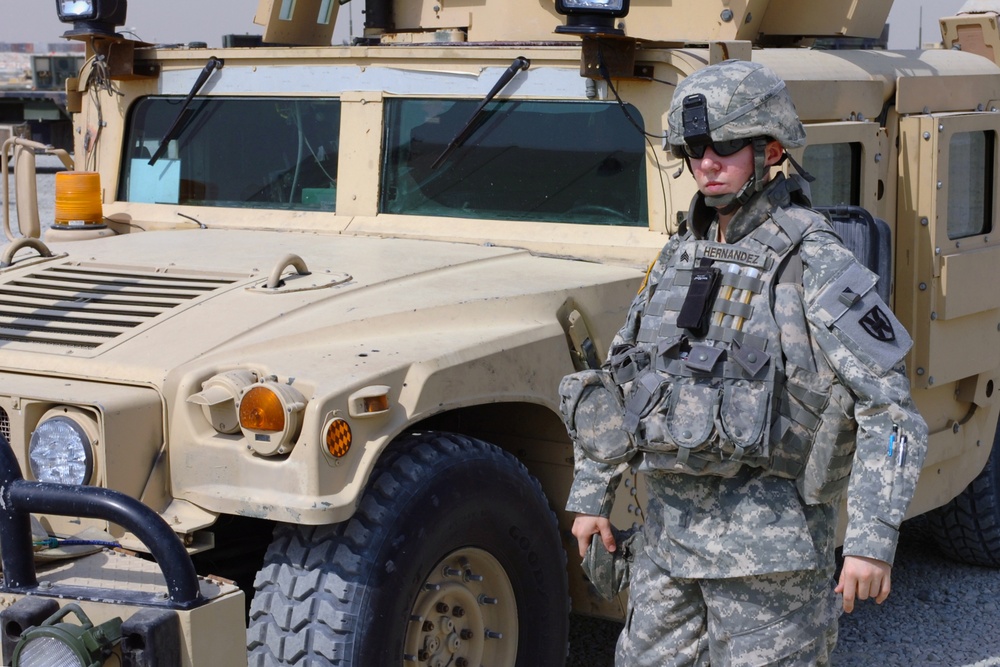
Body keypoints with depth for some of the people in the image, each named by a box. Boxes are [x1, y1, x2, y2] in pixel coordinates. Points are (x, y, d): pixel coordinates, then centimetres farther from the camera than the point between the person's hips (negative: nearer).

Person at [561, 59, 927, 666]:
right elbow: (618, 383, 18)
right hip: (667, 532, 7)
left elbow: (891, 407, -15)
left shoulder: (815, 265, -11)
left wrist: (873, 540, -21)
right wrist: (591, 496, 15)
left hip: (766, 541, -7)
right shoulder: (678, 259, 10)